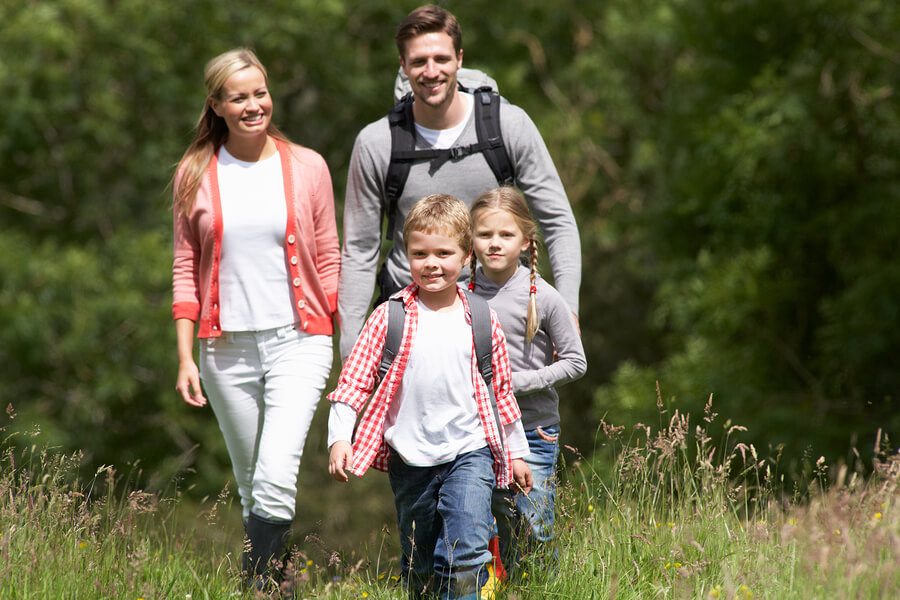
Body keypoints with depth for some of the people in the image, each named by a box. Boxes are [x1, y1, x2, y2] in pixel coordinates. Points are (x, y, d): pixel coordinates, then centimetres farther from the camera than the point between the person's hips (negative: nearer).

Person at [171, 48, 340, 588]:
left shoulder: (307, 168, 3)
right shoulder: (196, 175, 4)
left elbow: (328, 260, 8)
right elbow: (186, 269, 8)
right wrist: (185, 357, 2)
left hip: (298, 341, -2)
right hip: (227, 346, 2)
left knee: (277, 478, -18)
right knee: (250, 483, 9)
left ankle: (259, 580, -14)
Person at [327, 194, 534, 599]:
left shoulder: (482, 322, 2)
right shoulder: (390, 318, -2)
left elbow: (501, 391, 13)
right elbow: (355, 379, -2)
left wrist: (517, 453, 19)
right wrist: (339, 437, -13)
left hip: (469, 450, -1)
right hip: (410, 457, 1)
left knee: (467, 552, -18)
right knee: (419, 564, 12)